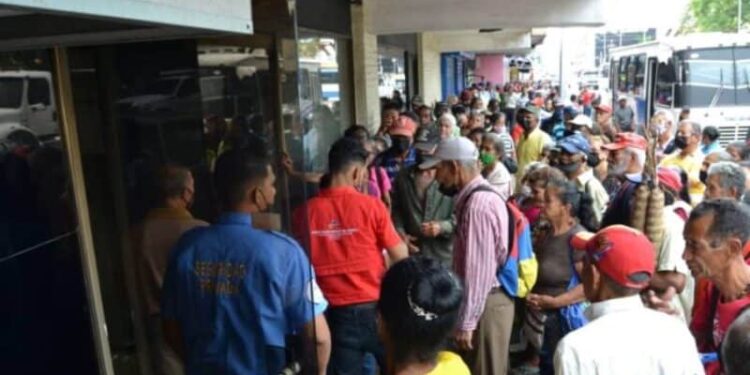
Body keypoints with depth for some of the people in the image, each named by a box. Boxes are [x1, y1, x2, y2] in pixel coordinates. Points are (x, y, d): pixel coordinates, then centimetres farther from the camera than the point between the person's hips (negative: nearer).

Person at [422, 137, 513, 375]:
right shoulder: (474, 199, 9)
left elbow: (480, 269, -24)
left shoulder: (478, 204, -22)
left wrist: (466, 322, -19)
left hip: (485, 305, -10)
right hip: (482, 303, 10)